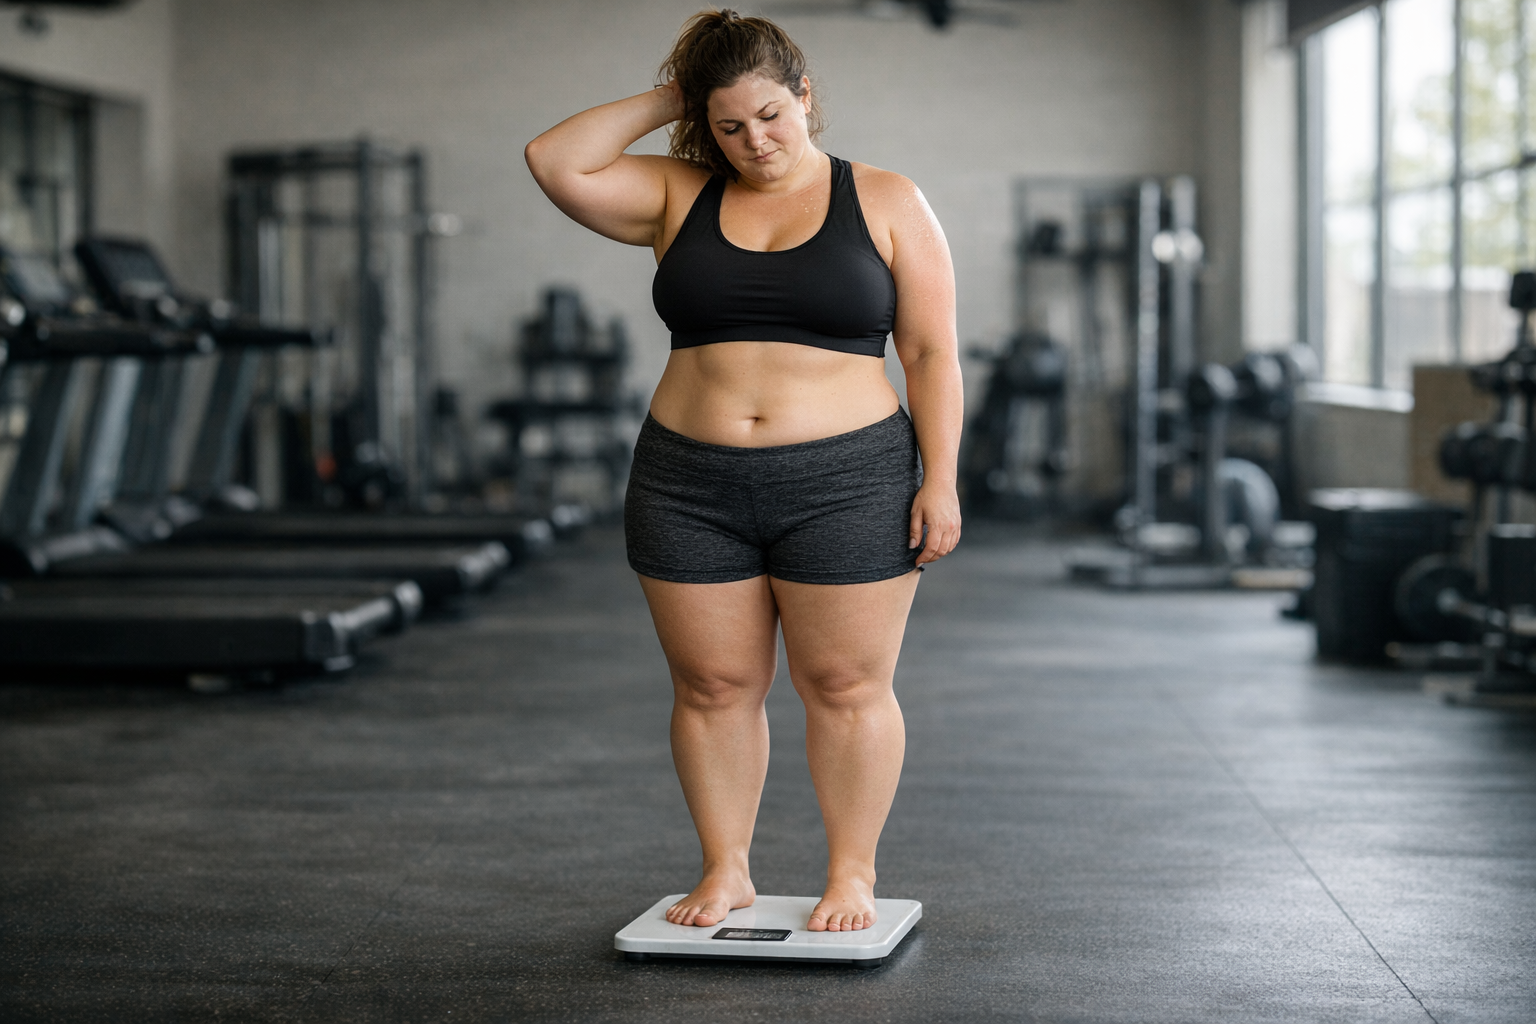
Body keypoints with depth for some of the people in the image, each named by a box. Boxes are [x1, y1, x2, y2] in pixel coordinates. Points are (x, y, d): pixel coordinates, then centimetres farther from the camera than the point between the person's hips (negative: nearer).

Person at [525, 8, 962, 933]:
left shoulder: (887, 204, 2)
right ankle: (727, 872, 20)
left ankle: (853, 875, 15)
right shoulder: (678, 197, 8)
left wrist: (940, 479, -7)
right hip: (692, 490, 3)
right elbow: (556, 165, -4)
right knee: (713, 688, 7)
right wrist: (662, 105, 0)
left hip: (846, 487, -2)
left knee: (847, 689, 2)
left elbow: (933, 353, 0)